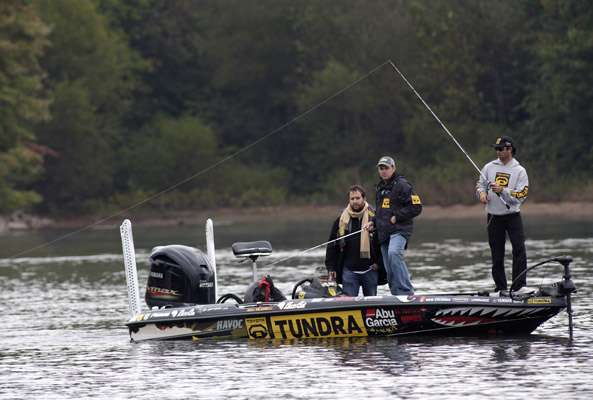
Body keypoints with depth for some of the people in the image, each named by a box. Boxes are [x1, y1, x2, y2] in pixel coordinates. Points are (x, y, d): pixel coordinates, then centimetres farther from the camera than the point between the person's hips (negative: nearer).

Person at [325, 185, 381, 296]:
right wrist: (331, 267, 4)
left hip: (369, 270, -1)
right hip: (349, 270, 1)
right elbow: (332, 246, 10)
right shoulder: (342, 220, 5)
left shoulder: (373, 217, -1)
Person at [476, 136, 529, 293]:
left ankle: (519, 284, -14)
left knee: (519, 249, -15)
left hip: (512, 216, -3)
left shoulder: (519, 171, -3)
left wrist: (502, 191, -22)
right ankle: (500, 286, 15)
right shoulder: (489, 167, 7)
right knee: (497, 254, 6)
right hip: (494, 217, 3)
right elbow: (480, 184, 12)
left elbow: (521, 196, -10)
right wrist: (481, 192, -11)